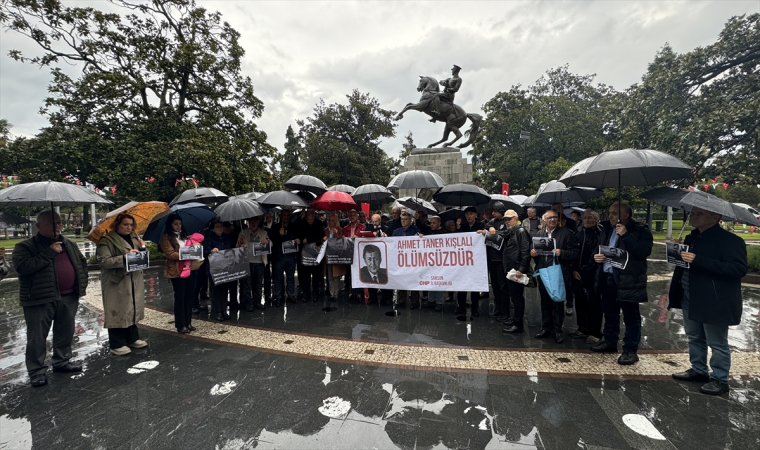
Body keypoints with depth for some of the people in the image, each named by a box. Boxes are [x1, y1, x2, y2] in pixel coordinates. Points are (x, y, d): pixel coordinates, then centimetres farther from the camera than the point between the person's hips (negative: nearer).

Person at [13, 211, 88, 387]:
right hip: (39, 300, -5)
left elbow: (82, 262, 21)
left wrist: (82, 284, 12)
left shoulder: (69, 244, 11)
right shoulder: (25, 246, -6)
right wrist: (49, 253, -21)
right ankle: (37, 371, 18)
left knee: (66, 333, 15)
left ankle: (62, 361, 31)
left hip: (69, 298, 5)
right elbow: (23, 267, -21)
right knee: (37, 337, 5)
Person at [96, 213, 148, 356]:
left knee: (133, 310, 14)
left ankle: (132, 339, 27)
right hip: (117, 283, -6)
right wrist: (125, 257, -24)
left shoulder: (134, 238, 14)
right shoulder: (107, 241, -7)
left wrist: (142, 248, 0)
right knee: (118, 312, 0)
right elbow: (104, 261, -16)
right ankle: (117, 344, 13)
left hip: (135, 282, 7)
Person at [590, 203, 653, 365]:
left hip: (627, 280, -7)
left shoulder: (640, 230, -8)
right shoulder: (607, 229, 12)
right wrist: (596, 256, 0)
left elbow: (644, 251, -22)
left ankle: (630, 350, 12)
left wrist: (626, 235, -25)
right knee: (609, 312, 18)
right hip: (607, 277, 7)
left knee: (630, 316, 2)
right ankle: (609, 341, 33)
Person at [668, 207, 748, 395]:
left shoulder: (730, 240, -14)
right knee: (694, 338, 20)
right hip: (689, 298, 8)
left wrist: (698, 260, -30)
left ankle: (720, 379, 22)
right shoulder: (692, 238, 11)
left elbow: (739, 268, -24)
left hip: (713, 302, -8)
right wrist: (677, 255, 2)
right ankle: (698, 370, 35)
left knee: (717, 343, 7)